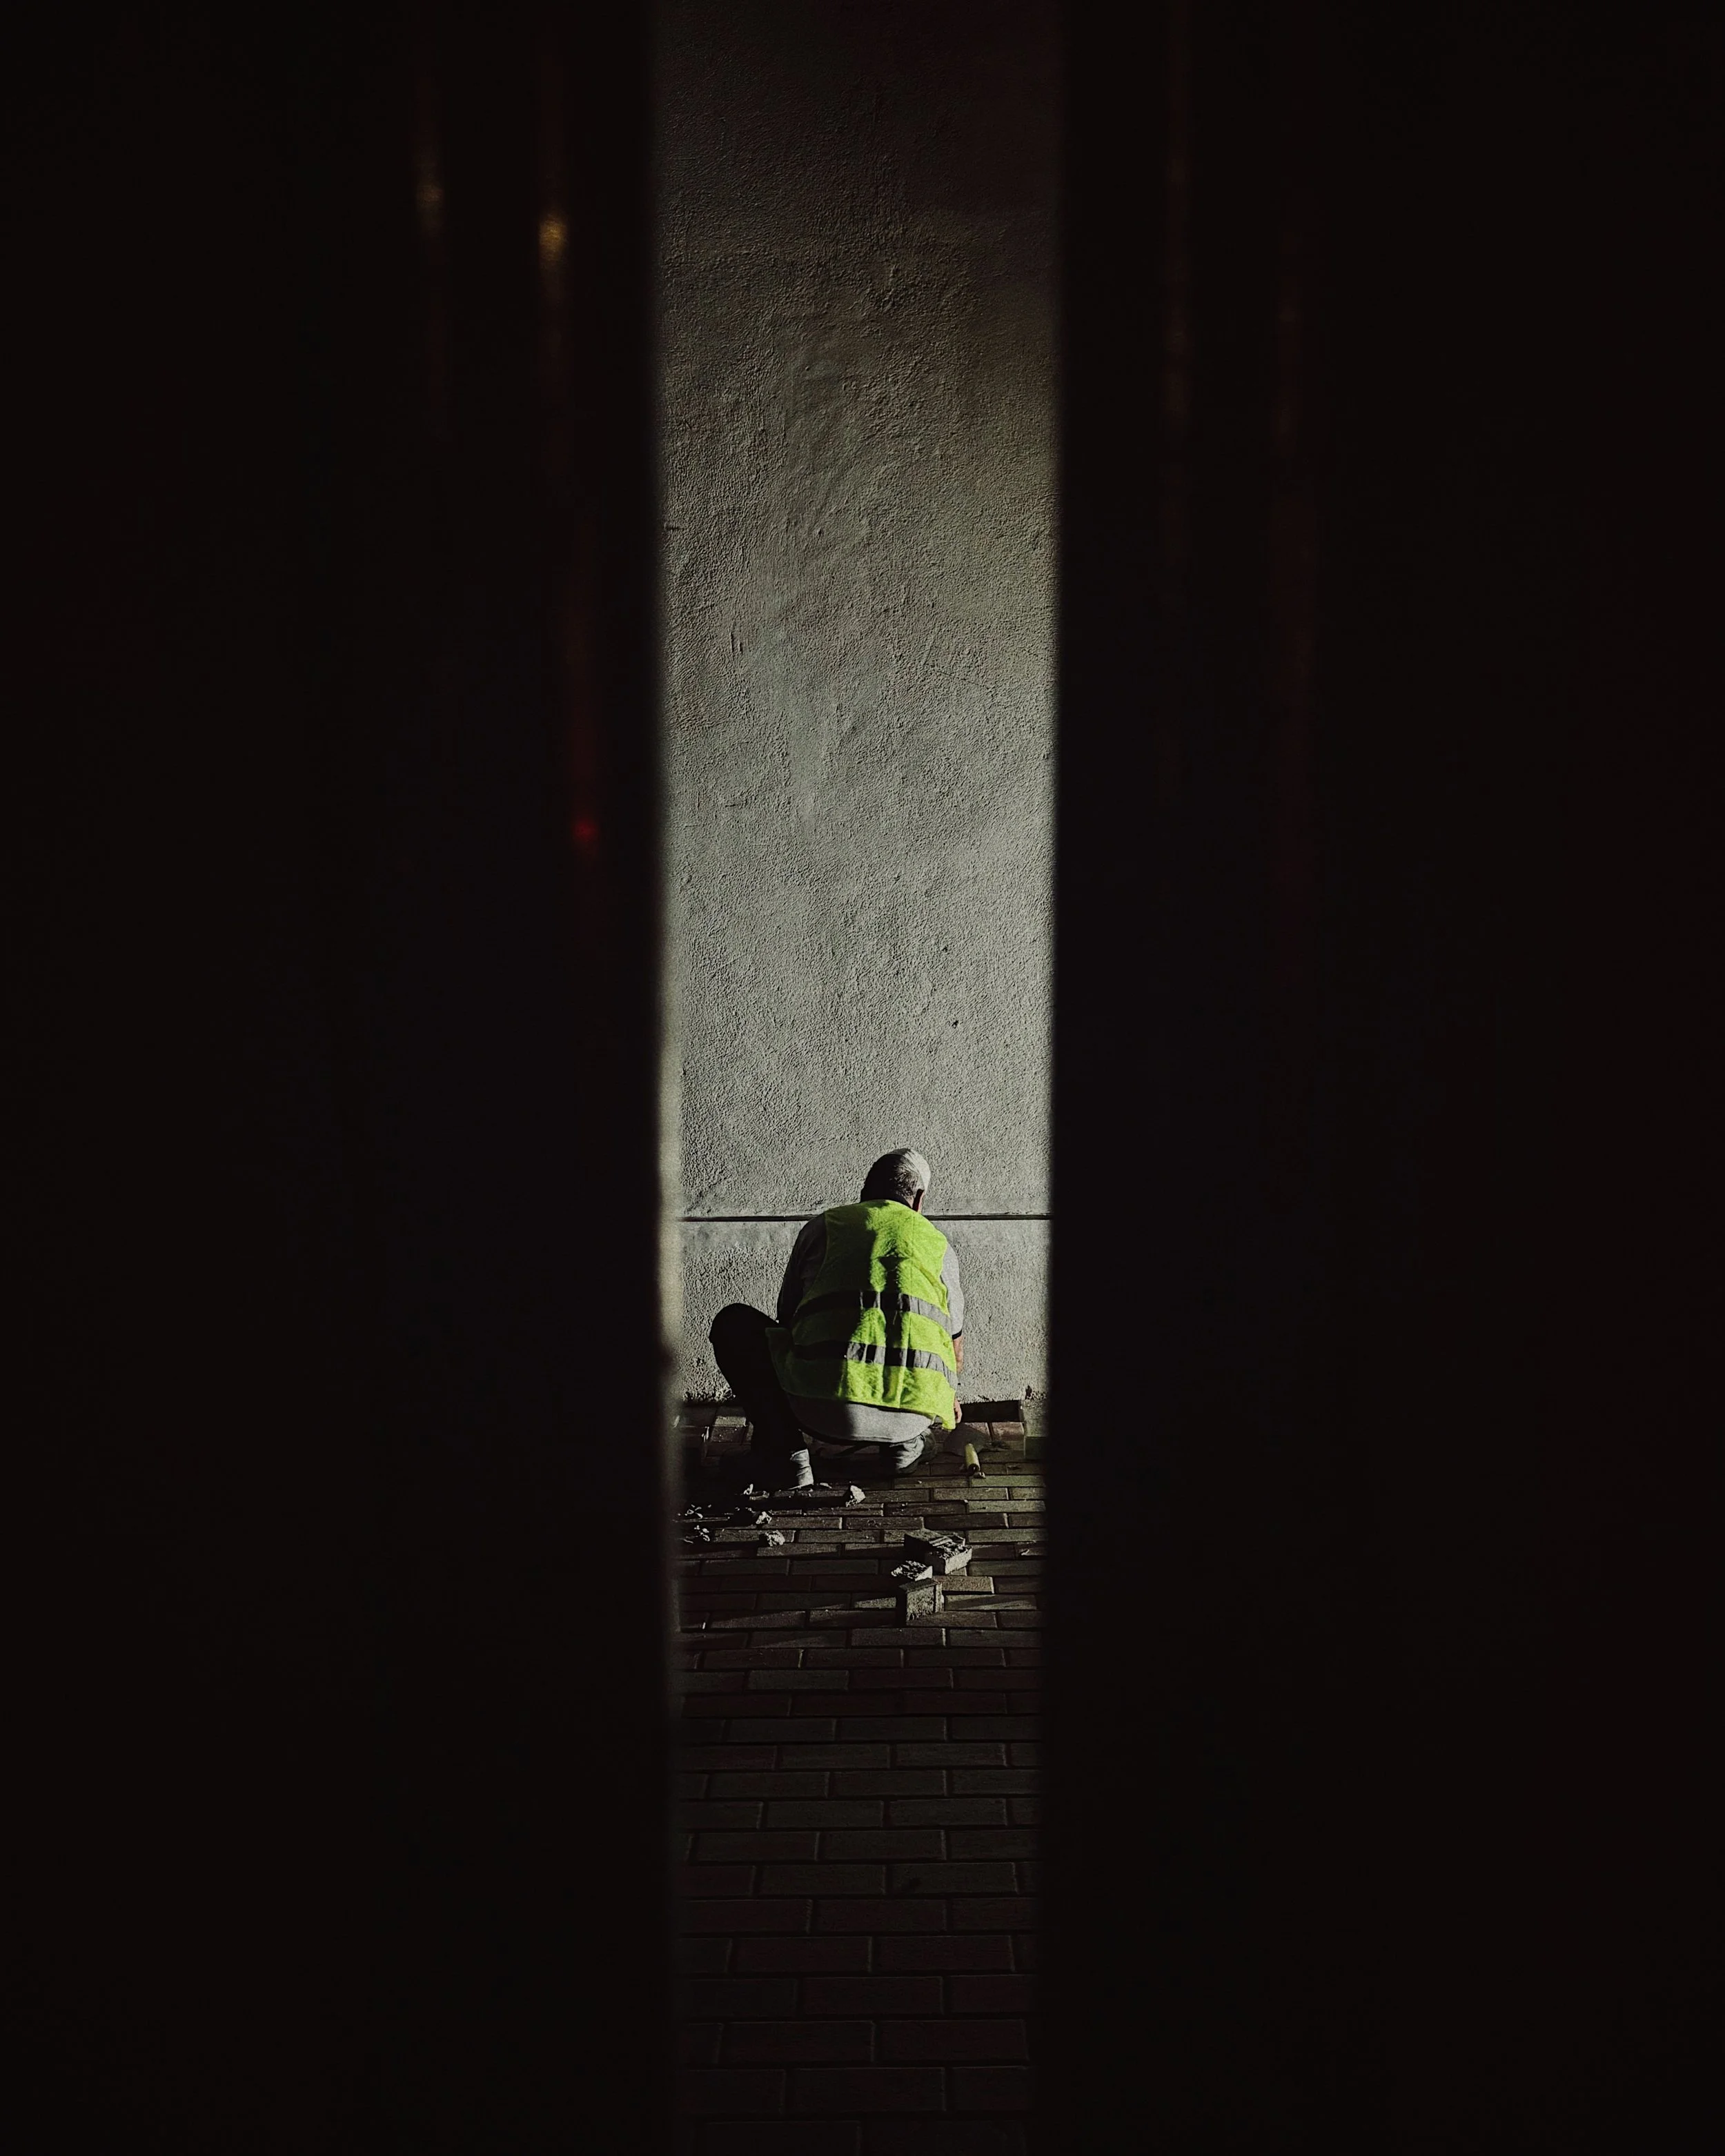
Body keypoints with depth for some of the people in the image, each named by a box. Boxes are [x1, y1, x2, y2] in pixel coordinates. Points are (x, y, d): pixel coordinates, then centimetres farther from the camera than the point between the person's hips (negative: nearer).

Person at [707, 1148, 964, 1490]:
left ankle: (784, 1450, 7)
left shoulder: (823, 1226, 20)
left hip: (823, 1410, -3)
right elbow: (955, 1343, 36)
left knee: (733, 1324, 20)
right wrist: (948, 1397, 59)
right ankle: (899, 1446, 14)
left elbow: (787, 1318, 31)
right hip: (912, 1418, 3)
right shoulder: (937, 1243, 23)